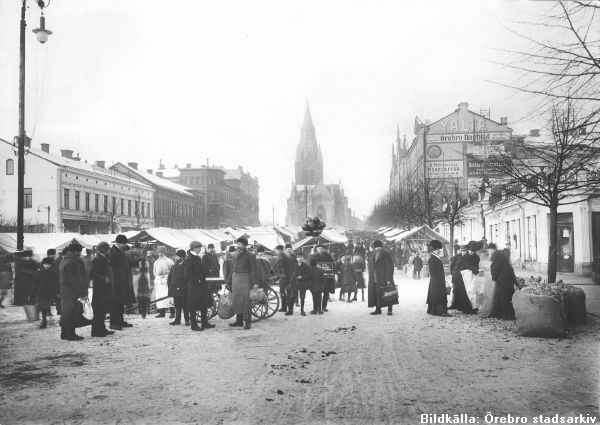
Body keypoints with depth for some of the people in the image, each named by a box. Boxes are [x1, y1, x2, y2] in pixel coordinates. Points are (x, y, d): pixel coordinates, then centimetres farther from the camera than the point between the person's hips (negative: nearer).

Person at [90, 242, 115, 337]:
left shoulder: (103, 259, 17)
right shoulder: (97, 260, -15)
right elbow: (92, 274, -23)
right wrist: (104, 279, -19)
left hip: (104, 289, 10)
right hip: (99, 289, -10)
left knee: (103, 310, 16)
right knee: (99, 311, -5)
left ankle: (102, 329, 24)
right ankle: (96, 331, 0)